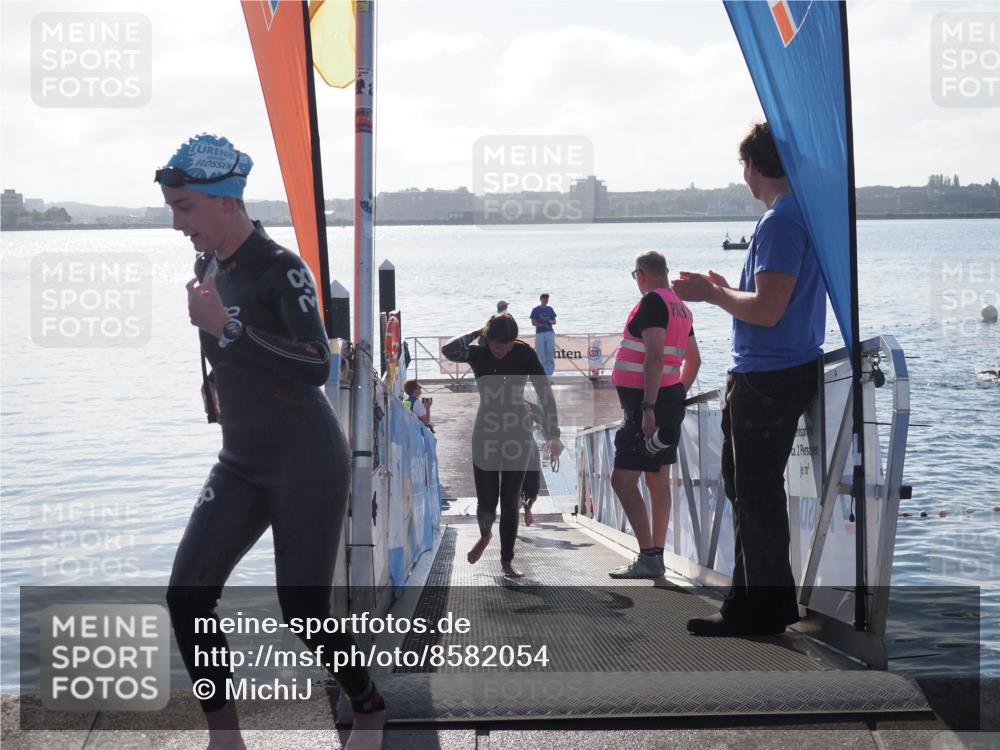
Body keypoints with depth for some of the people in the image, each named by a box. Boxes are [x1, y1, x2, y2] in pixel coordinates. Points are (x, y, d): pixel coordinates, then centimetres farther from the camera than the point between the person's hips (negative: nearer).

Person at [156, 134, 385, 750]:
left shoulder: (280, 269, -17)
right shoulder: (209, 267, 6)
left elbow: (317, 367, -27)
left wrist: (225, 326, -28)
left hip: (307, 464, -7)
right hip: (242, 465, 7)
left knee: (305, 612, -4)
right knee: (188, 594, -5)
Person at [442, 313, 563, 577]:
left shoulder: (524, 353, -9)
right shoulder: (477, 352, -8)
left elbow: (545, 393, -9)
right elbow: (449, 351, -29)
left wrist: (552, 434, -16)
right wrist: (475, 335, -22)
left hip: (518, 432, 0)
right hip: (486, 431, 0)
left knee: (510, 501, 0)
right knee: (486, 501, -2)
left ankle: (507, 559, 14)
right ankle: (485, 534, 33)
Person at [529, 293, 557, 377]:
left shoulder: (549, 309, 14)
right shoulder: (536, 310, 2)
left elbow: (554, 321, 15)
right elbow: (533, 323, -3)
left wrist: (551, 321, -8)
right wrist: (544, 325, -14)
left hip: (550, 333, 3)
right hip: (539, 333, -3)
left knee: (550, 354, -2)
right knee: (541, 355, -4)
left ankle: (549, 375, 0)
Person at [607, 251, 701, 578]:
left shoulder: (652, 302, -14)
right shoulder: (680, 307, 15)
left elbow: (655, 357, -24)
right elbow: (694, 361, 22)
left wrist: (648, 407, -28)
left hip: (648, 403, -10)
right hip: (671, 400, 10)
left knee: (622, 479, -11)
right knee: (658, 481, 13)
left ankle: (648, 557, -15)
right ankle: (656, 556, 16)